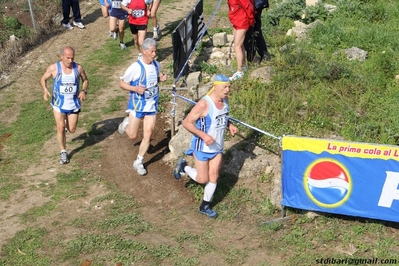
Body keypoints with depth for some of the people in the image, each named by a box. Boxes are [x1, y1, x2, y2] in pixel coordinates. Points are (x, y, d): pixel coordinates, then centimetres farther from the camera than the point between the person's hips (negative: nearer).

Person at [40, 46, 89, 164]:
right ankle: (63, 152, 14)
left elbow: (85, 80, 8)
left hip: (74, 104, 2)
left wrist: (84, 91, -11)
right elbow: (43, 79, 2)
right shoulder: (54, 68, -13)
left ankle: (65, 121, 45)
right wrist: (45, 90, -17)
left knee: (72, 130, 9)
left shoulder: (78, 68, -10)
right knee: (60, 128, -5)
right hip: (59, 104, -2)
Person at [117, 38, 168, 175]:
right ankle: (127, 123, 41)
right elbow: (122, 83, -10)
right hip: (137, 105, -4)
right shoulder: (135, 67, -18)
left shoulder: (156, 65, 0)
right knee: (132, 135, 5)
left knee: (148, 135, 1)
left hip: (152, 105, 4)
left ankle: (138, 162, 16)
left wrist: (161, 78, -4)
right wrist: (135, 88, -26)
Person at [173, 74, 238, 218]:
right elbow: (186, 122, -22)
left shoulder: (224, 100, -1)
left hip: (217, 147, 7)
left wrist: (230, 125, -1)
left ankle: (204, 206, 27)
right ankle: (183, 166, 31)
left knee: (213, 177, 9)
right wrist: (203, 135, -31)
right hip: (202, 147, -6)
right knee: (203, 179, 4)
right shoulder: (204, 104, -26)